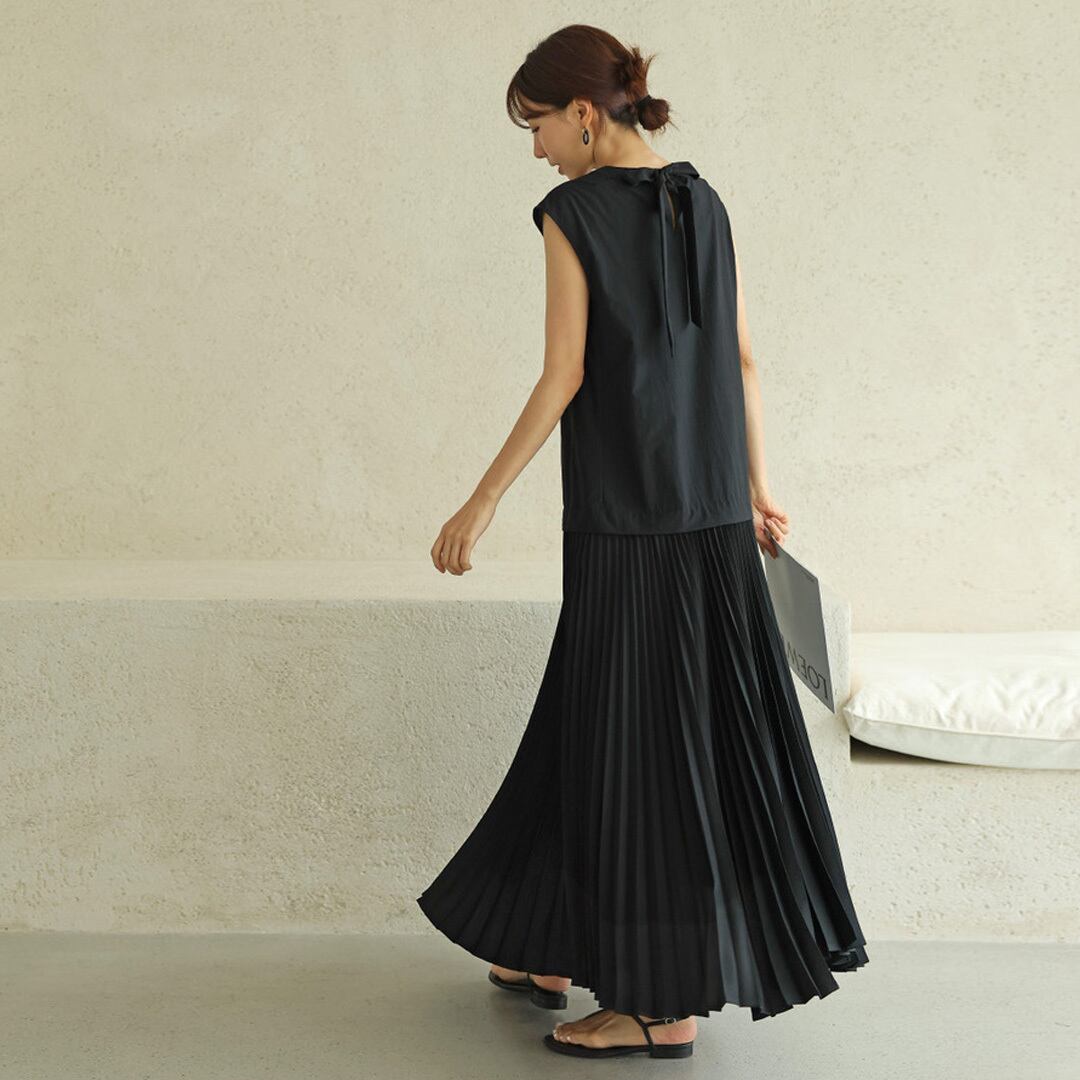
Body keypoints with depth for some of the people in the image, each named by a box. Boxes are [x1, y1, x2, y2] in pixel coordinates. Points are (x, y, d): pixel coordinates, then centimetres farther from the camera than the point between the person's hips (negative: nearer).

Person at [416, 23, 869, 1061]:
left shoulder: (573, 213, -9)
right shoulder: (702, 203, 10)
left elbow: (563, 376, -13)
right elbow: (740, 362, 12)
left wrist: (483, 500, -7)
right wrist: (757, 489, 20)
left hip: (622, 516, -7)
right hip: (712, 512, 7)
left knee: (638, 741, 0)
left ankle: (664, 1003, 7)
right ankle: (557, 949, 28)